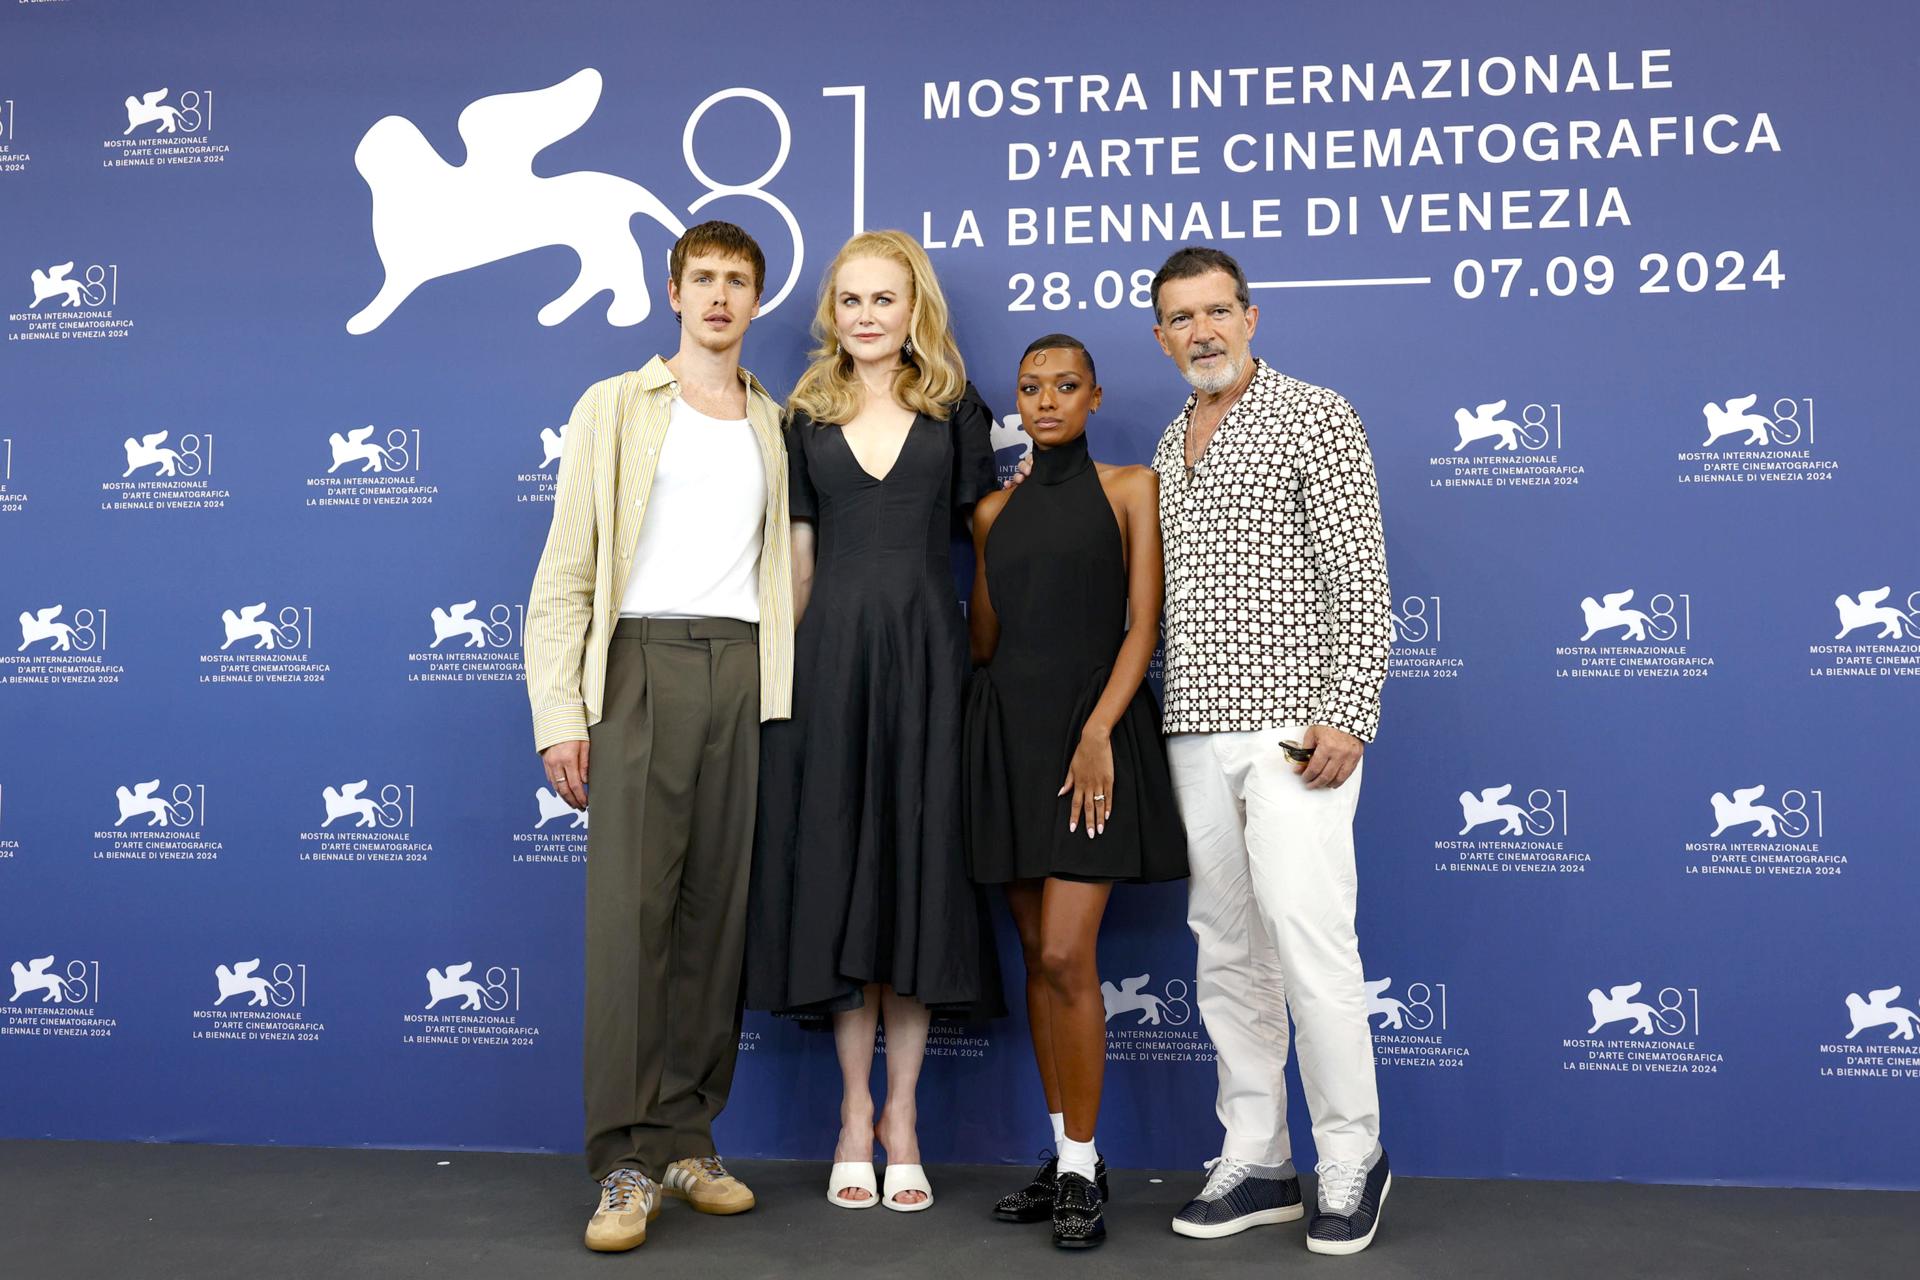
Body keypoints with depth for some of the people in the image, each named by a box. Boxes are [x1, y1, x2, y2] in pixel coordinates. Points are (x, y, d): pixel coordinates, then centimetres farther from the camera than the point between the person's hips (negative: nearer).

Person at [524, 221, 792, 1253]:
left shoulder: (777, 427, 18)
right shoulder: (615, 409, 10)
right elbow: (565, 573, 4)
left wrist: (789, 696, 4)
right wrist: (559, 715, -6)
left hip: (744, 669, 3)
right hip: (644, 663, -2)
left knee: (718, 909, 3)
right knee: (629, 906, -9)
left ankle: (687, 1139, 13)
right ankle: (625, 1163, -4)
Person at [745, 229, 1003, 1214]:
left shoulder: (954, 412, 9)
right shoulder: (807, 418, 12)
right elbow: (798, 559, 12)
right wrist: (782, 669, 7)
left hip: (926, 654, -1)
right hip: (832, 656, 1)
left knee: (919, 864, 1)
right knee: (839, 864, 2)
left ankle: (900, 1112, 12)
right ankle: (856, 1109, 13)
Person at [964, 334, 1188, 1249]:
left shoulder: (1130, 489, 2)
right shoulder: (994, 511, 14)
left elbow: (1143, 627, -6)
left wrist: (1097, 733, -16)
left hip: (1094, 729, -5)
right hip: (1008, 733, 5)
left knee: (1065, 957, -11)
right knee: (1038, 958, 8)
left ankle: (1082, 1170, 3)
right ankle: (1064, 1160, 18)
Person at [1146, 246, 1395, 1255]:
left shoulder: (1314, 417, -2)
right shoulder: (1168, 447, 18)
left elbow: (1361, 580, -9)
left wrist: (1347, 716, -17)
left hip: (1291, 725, -7)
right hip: (1196, 730, 7)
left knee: (1310, 942, -9)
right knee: (1227, 953, 9)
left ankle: (1351, 1161, 7)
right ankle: (1254, 1164, 18)